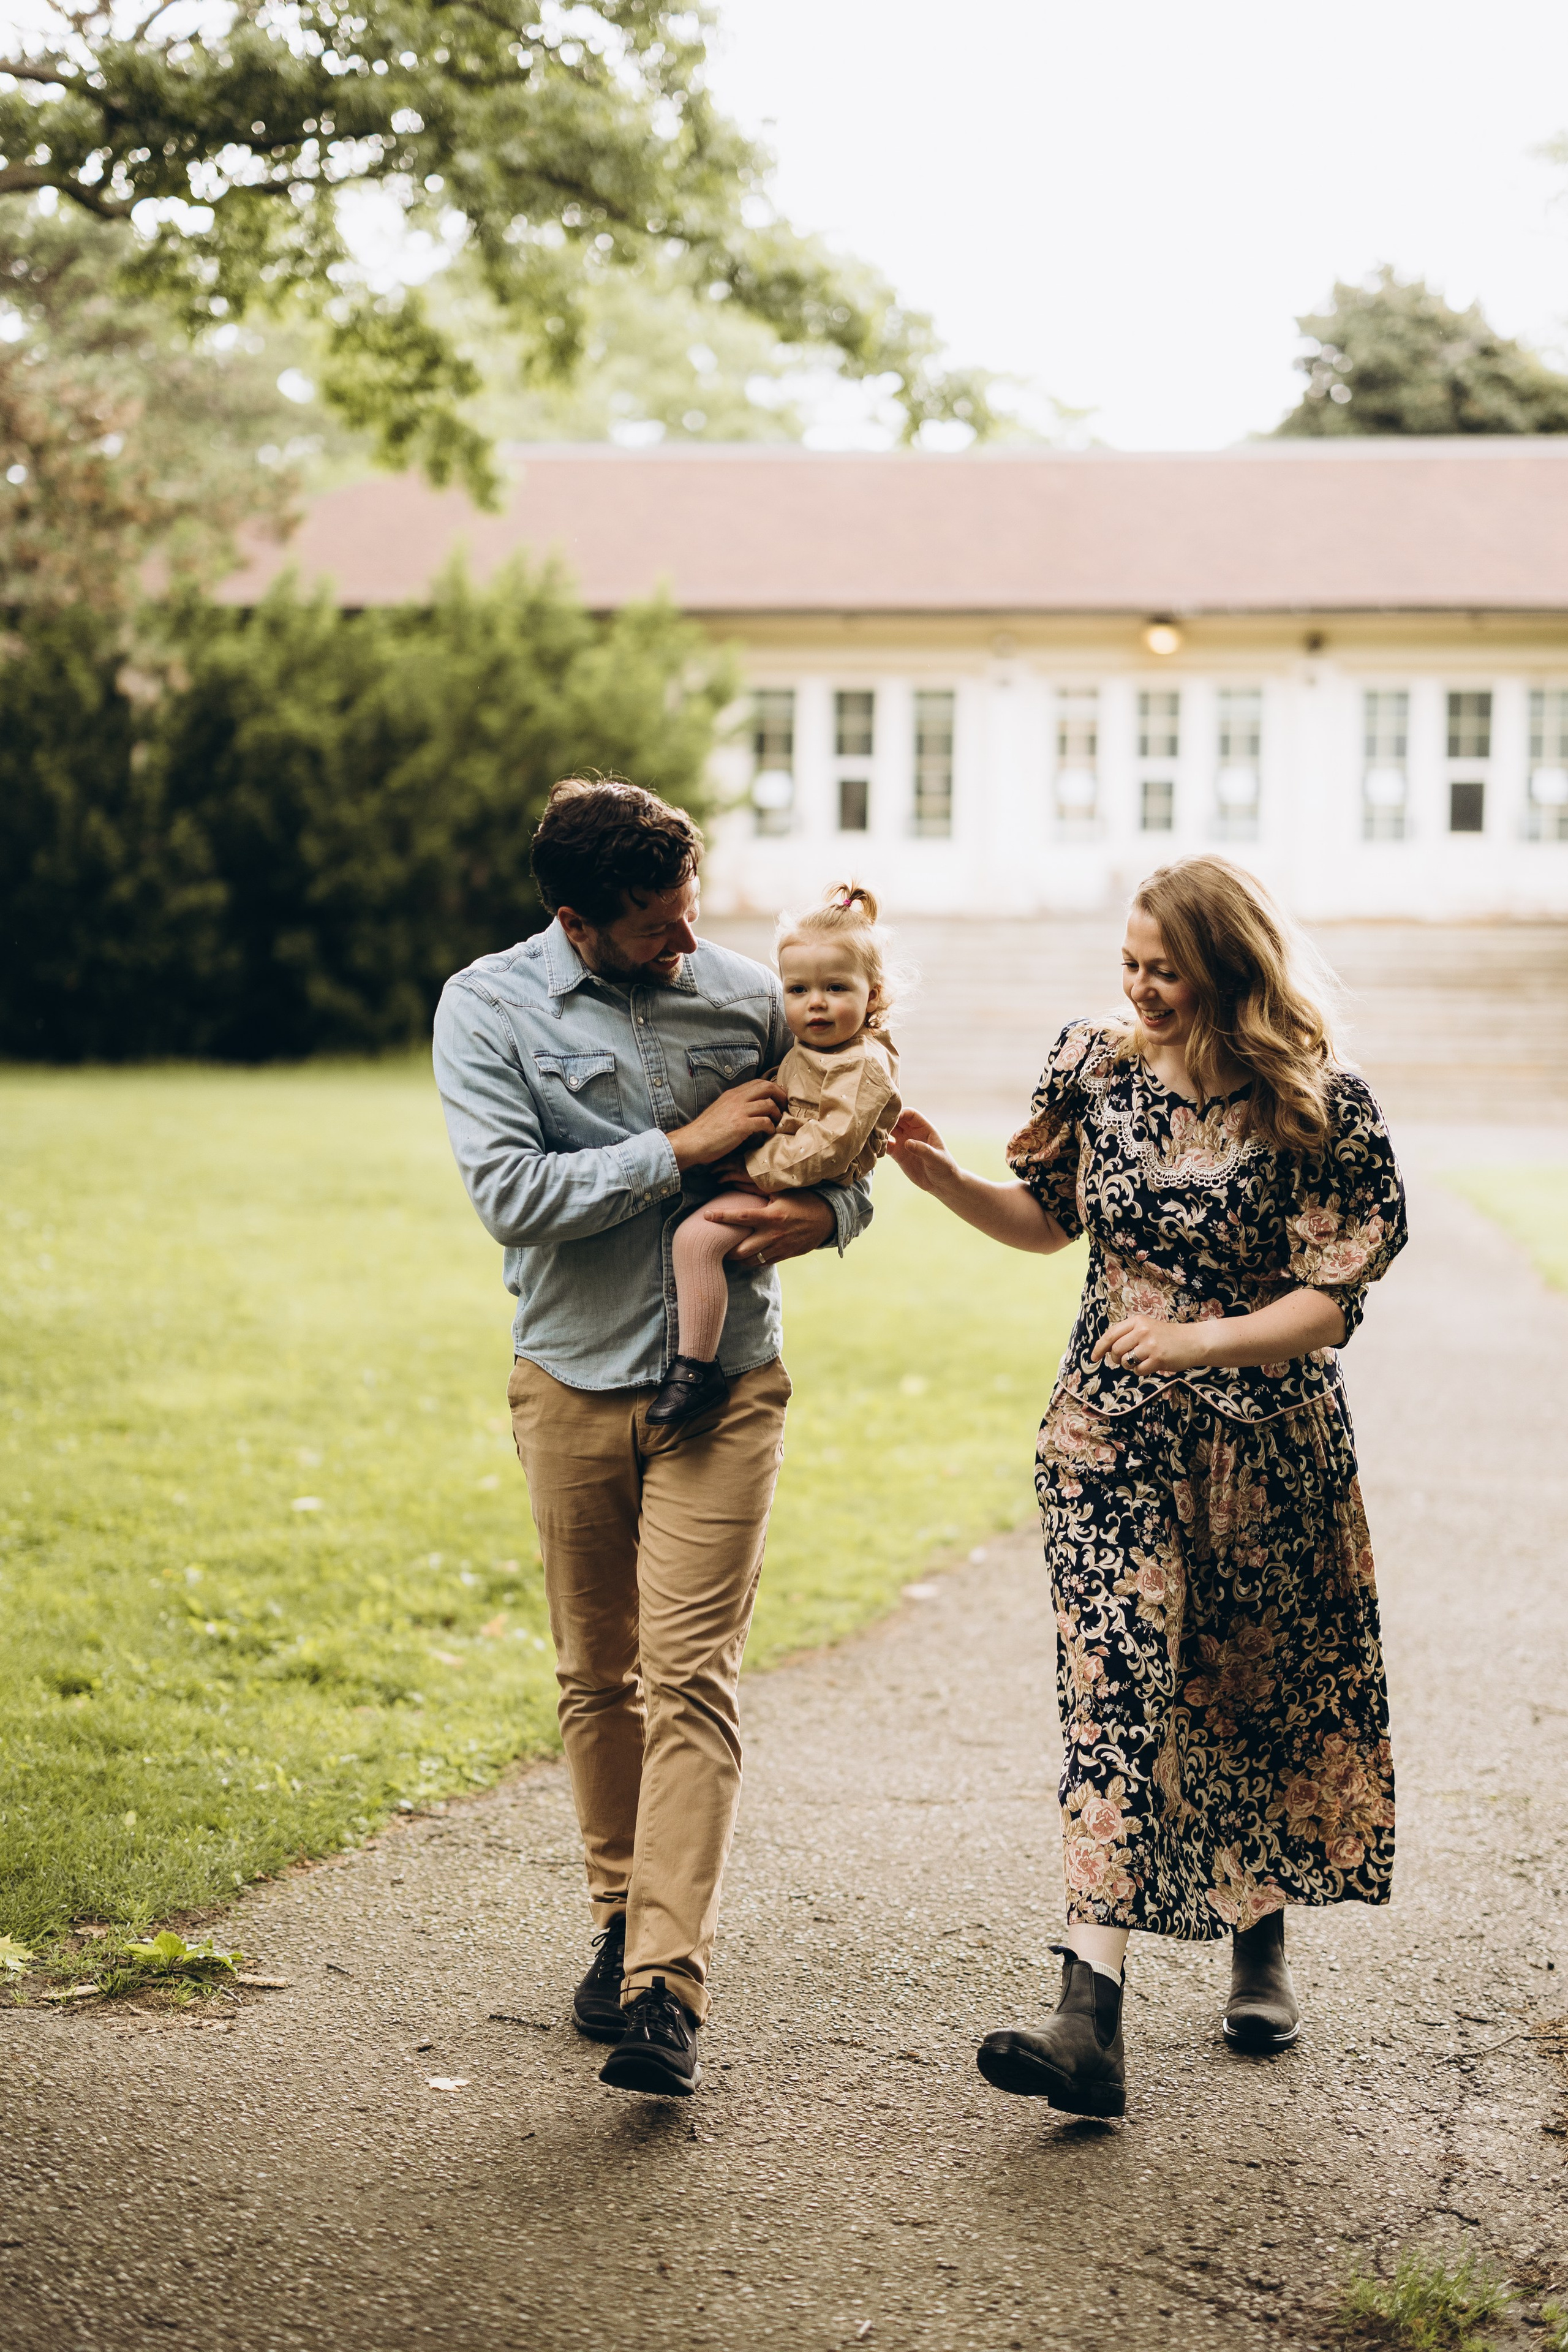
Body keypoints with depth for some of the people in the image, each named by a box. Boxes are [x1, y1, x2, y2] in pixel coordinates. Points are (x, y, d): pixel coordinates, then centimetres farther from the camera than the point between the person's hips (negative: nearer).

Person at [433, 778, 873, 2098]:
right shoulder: (488, 1009, -5)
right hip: (573, 1385, 1)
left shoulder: (748, 997, 0)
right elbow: (510, 1192, -17)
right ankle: (622, 1923, 28)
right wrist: (685, 1147, -17)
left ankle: (667, 1989, -12)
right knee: (597, 1677, 10)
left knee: (692, 1678, -9)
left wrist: (827, 1213, -11)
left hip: (724, 1388, 0)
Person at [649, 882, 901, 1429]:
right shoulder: (804, 1049, 13)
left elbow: (830, 1145, -26)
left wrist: (757, 1167, -24)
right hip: (766, 1179, 11)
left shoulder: (864, 1066, -17)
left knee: (695, 1236, -27)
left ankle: (696, 1369, -24)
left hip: (790, 1194, -11)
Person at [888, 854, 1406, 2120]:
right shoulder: (1094, 1067, 1)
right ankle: (1092, 2014, -18)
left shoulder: (1323, 1111, -11)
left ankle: (1262, 1943, 38)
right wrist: (946, 1180, -2)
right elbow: (1052, 1221, 14)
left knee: (1260, 1693, 12)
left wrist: (1198, 1343, -26)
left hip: (1266, 1440, -1)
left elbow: (1334, 1302, -14)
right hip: (1113, 1436, 2)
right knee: (1116, 1695, -11)